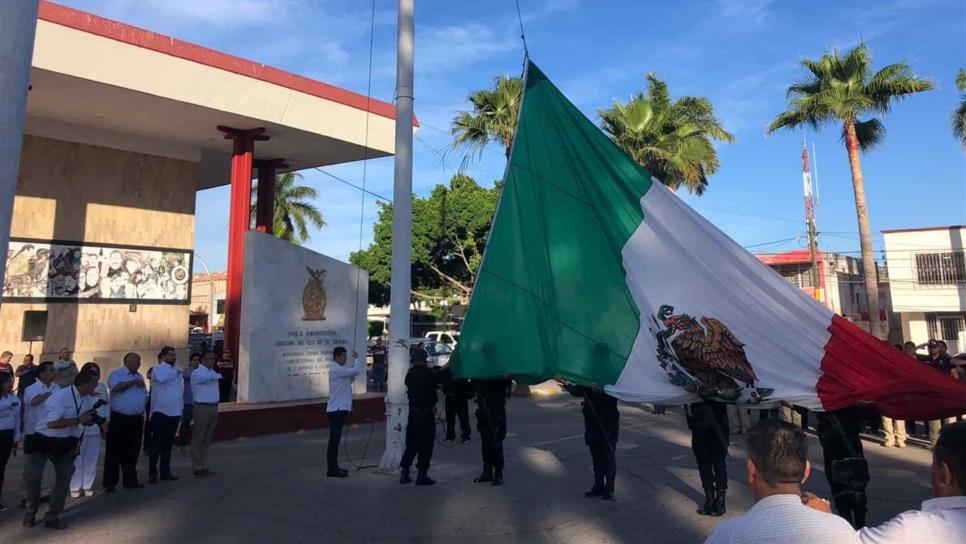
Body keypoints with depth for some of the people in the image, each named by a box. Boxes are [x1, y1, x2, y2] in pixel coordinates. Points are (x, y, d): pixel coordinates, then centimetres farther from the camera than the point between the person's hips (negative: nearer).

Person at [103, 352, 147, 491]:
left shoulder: (140, 377, 16)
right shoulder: (116, 374, -5)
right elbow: (116, 387, -24)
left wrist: (143, 412, 11)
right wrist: (133, 382, -17)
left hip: (136, 419, 6)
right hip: (119, 418, -6)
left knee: (132, 452, 11)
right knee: (114, 452, 0)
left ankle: (130, 480, 19)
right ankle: (110, 482, 8)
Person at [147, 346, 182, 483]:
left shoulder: (176, 370, 15)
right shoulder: (158, 368, -7)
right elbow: (161, 378, -32)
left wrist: (180, 409, 17)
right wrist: (175, 372, -15)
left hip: (174, 413, 7)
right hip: (160, 412, -7)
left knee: (168, 444, 12)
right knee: (156, 444, -1)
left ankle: (165, 472, 19)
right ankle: (152, 473, 8)